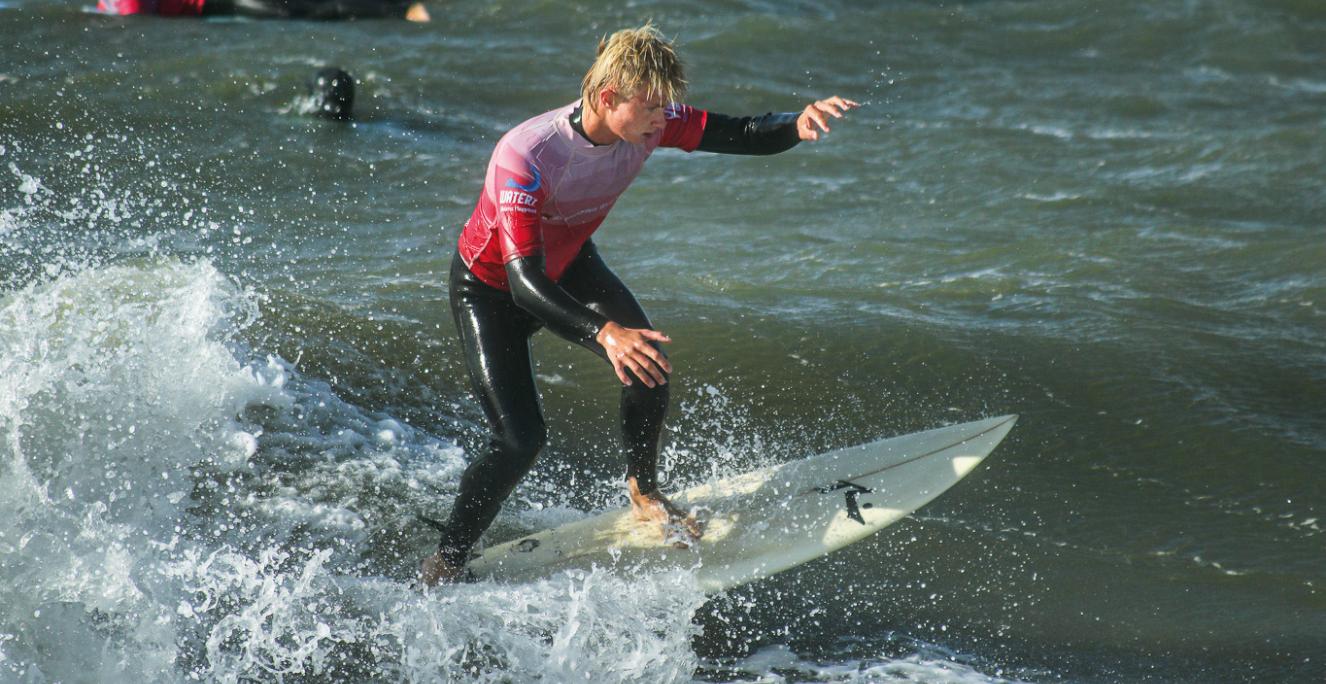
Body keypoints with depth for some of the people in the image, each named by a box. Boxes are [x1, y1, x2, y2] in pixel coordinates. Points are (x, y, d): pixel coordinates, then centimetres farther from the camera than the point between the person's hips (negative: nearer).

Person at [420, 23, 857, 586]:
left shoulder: (647, 122, -22)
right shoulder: (525, 157, -40)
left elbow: (741, 136, -18)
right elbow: (524, 282, -44)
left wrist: (798, 124, -42)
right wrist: (604, 332, -59)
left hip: (568, 265, 6)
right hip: (490, 287, -5)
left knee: (649, 365, -16)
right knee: (520, 441, -15)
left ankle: (643, 491, 12)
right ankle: (441, 569, 4)